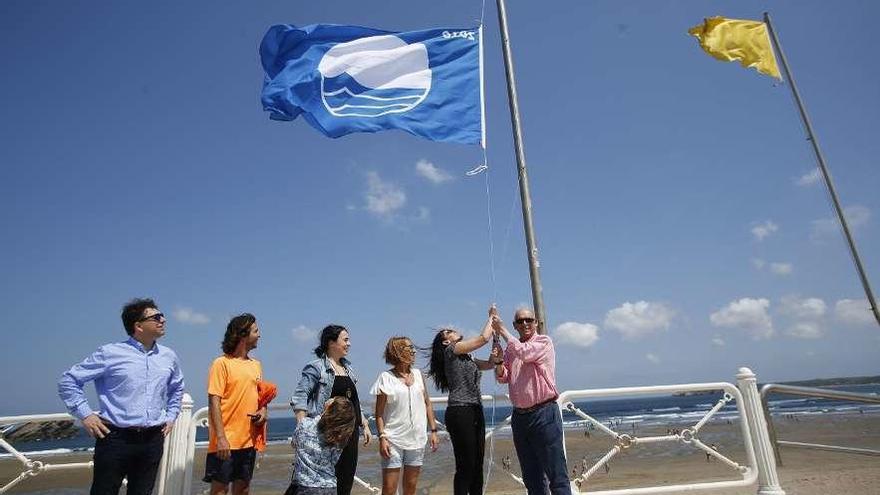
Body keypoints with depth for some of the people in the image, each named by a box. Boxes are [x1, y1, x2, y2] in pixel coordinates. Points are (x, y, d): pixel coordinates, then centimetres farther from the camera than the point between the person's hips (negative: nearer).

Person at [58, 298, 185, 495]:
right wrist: (85, 415, -5)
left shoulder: (169, 356, 8)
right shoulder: (110, 353, -7)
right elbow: (68, 381, 0)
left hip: (153, 440, 4)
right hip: (116, 438, -4)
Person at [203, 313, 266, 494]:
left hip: (248, 440, 6)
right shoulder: (222, 363, -9)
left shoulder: (256, 365, 11)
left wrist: (263, 411, -1)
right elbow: (214, 402, -14)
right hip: (226, 442, -6)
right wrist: (221, 438, -20)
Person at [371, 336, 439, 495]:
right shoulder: (386, 377, -6)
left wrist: (433, 431, 6)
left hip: (417, 440, 4)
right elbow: (379, 413, -5)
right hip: (394, 441, -4)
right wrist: (382, 437, -13)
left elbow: (427, 404, 10)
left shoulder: (418, 374, 6)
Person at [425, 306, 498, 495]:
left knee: (477, 466, 9)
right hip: (460, 413, -9)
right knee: (465, 467, -6)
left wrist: (496, 334, 15)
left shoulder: (466, 358, 23)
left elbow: (492, 363, 19)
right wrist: (491, 316, 6)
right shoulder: (450, 350, -3)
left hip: (475, 413, 9)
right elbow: (484, 338, -8)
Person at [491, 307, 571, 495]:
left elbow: (524, 353, -23)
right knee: (531, 477, 14)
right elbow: (503, 378, 12)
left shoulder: (543, 342, -5)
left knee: (556, 474, -3)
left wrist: (502, 330, -13)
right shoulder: (511, 347, 12)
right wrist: (498, 361, -9)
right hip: (519, 416, 6)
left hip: (543, 413, -6)